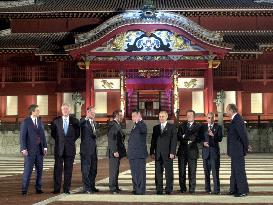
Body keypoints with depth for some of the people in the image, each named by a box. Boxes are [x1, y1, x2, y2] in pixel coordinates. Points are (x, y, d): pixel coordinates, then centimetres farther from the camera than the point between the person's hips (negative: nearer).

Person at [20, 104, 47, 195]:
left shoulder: (39, 121, 12)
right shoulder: (26, 122, -5)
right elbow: (22, 136, -8)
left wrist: (45, 146, 7)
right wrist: (23, 149, -14)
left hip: (39, 149, 6)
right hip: (30, 150, -6)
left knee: (39, 169, 7)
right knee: (28, 170, -5)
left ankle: (38, 188, 15)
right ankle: (24, 189, 2)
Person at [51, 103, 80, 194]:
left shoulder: (75, 121, 6)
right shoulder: (56, 121, 5)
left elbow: (77, 134, 12)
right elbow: (53, 133, 13)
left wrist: (71, 141, 4)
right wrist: (59, 140, 7)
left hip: (70, 148, 0)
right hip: (59, 148, 0)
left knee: (68, 169, 3)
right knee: (58, 169, 1)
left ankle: (67, 189, 9)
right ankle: (56, 189, 7)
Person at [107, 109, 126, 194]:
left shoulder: (117, 125, 18)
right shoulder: (112, 125, -14)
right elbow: (112, 139, -20)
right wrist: (115, 151, -23)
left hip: (118, 151, 10)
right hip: (114, 152, -10)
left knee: (116, 170, 14)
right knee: (113, 170, -5)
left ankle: (115, 187, 22)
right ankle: (112, 188, -1)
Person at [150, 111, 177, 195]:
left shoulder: (172, 127, 3)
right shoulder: (155, 128, 15)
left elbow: (174, 140, -3)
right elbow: (153, 141, 13)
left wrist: (172, 152, -11)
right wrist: (152, 152, 5)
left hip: (168, 154, -3)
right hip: (158, 154, 3)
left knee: (169, 172, 0)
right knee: (158, 172, 3)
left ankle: (169, 189, 7)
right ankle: (159, 190, 8)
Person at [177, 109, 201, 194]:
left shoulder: (198, 126, 7)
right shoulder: (181, 126, 15)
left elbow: (199, 138, -4)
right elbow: (178, 137, 4)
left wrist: (185, 137, -9)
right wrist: (189, 139, -11)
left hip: (192, 151, -2)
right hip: (182, 151, 2)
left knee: (192, 171, -3)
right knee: (182, 171, 3)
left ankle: (192, 188, 3)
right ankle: (182, 188, 11)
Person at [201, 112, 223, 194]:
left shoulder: (218, 127, 4)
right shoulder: (203, 127, 11)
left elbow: (220, 139, -6)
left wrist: (213, 135, -24)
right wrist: (203, 142, -10)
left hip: (215, 151, -3)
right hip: (206, 151, 3)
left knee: (215, 171, -8)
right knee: (206, 171, 6)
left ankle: (216, 190, -6)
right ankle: (207, 189, 14)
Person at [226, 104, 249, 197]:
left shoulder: (237, 120, -19)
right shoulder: (235, 119, 12)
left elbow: (243, 134, -22)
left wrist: (246, 147, -13)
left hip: (238, 151, -10)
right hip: (235, 151, 10)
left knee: (239, 170, -3)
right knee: (235, 170, 17)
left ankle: (243, 191, 5)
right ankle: (234, 189, 26)